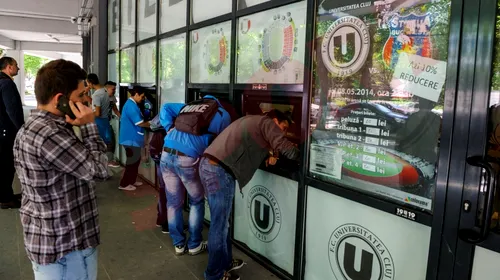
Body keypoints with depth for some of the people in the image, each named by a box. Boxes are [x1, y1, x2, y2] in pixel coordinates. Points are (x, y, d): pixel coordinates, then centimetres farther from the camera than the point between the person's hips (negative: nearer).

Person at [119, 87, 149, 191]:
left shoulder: (130, 104, 14)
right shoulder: (131, 105, -20)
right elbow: (140, 123, -21)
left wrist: (147, 122, 11)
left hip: (132, 138, 10)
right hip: (132, 139, -10)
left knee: (135, 160, 18)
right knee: (132, 162, -1)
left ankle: (131, 181, 29)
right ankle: (124, 184, 8)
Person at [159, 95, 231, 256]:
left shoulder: (188, 106, 26)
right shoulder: (222, 114, 12)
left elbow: (166, 108, 20)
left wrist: (171, 128, 13)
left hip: (166, 155, 5)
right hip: (187, 159, -5)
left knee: (174, 203, 14)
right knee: (197, 202, 17)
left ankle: (179, 244, 28)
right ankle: (194, 245, 24)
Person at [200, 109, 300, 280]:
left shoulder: (252, 121, 27)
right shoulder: (266, 123, 0)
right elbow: (287, 149, -9)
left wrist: (268, 156, 16)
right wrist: (299, 156, 12)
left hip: (208, 165, 10)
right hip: (219, 170, -10)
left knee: (222, 222, 19)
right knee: (220, 225, 2)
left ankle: (225, 262, 33)